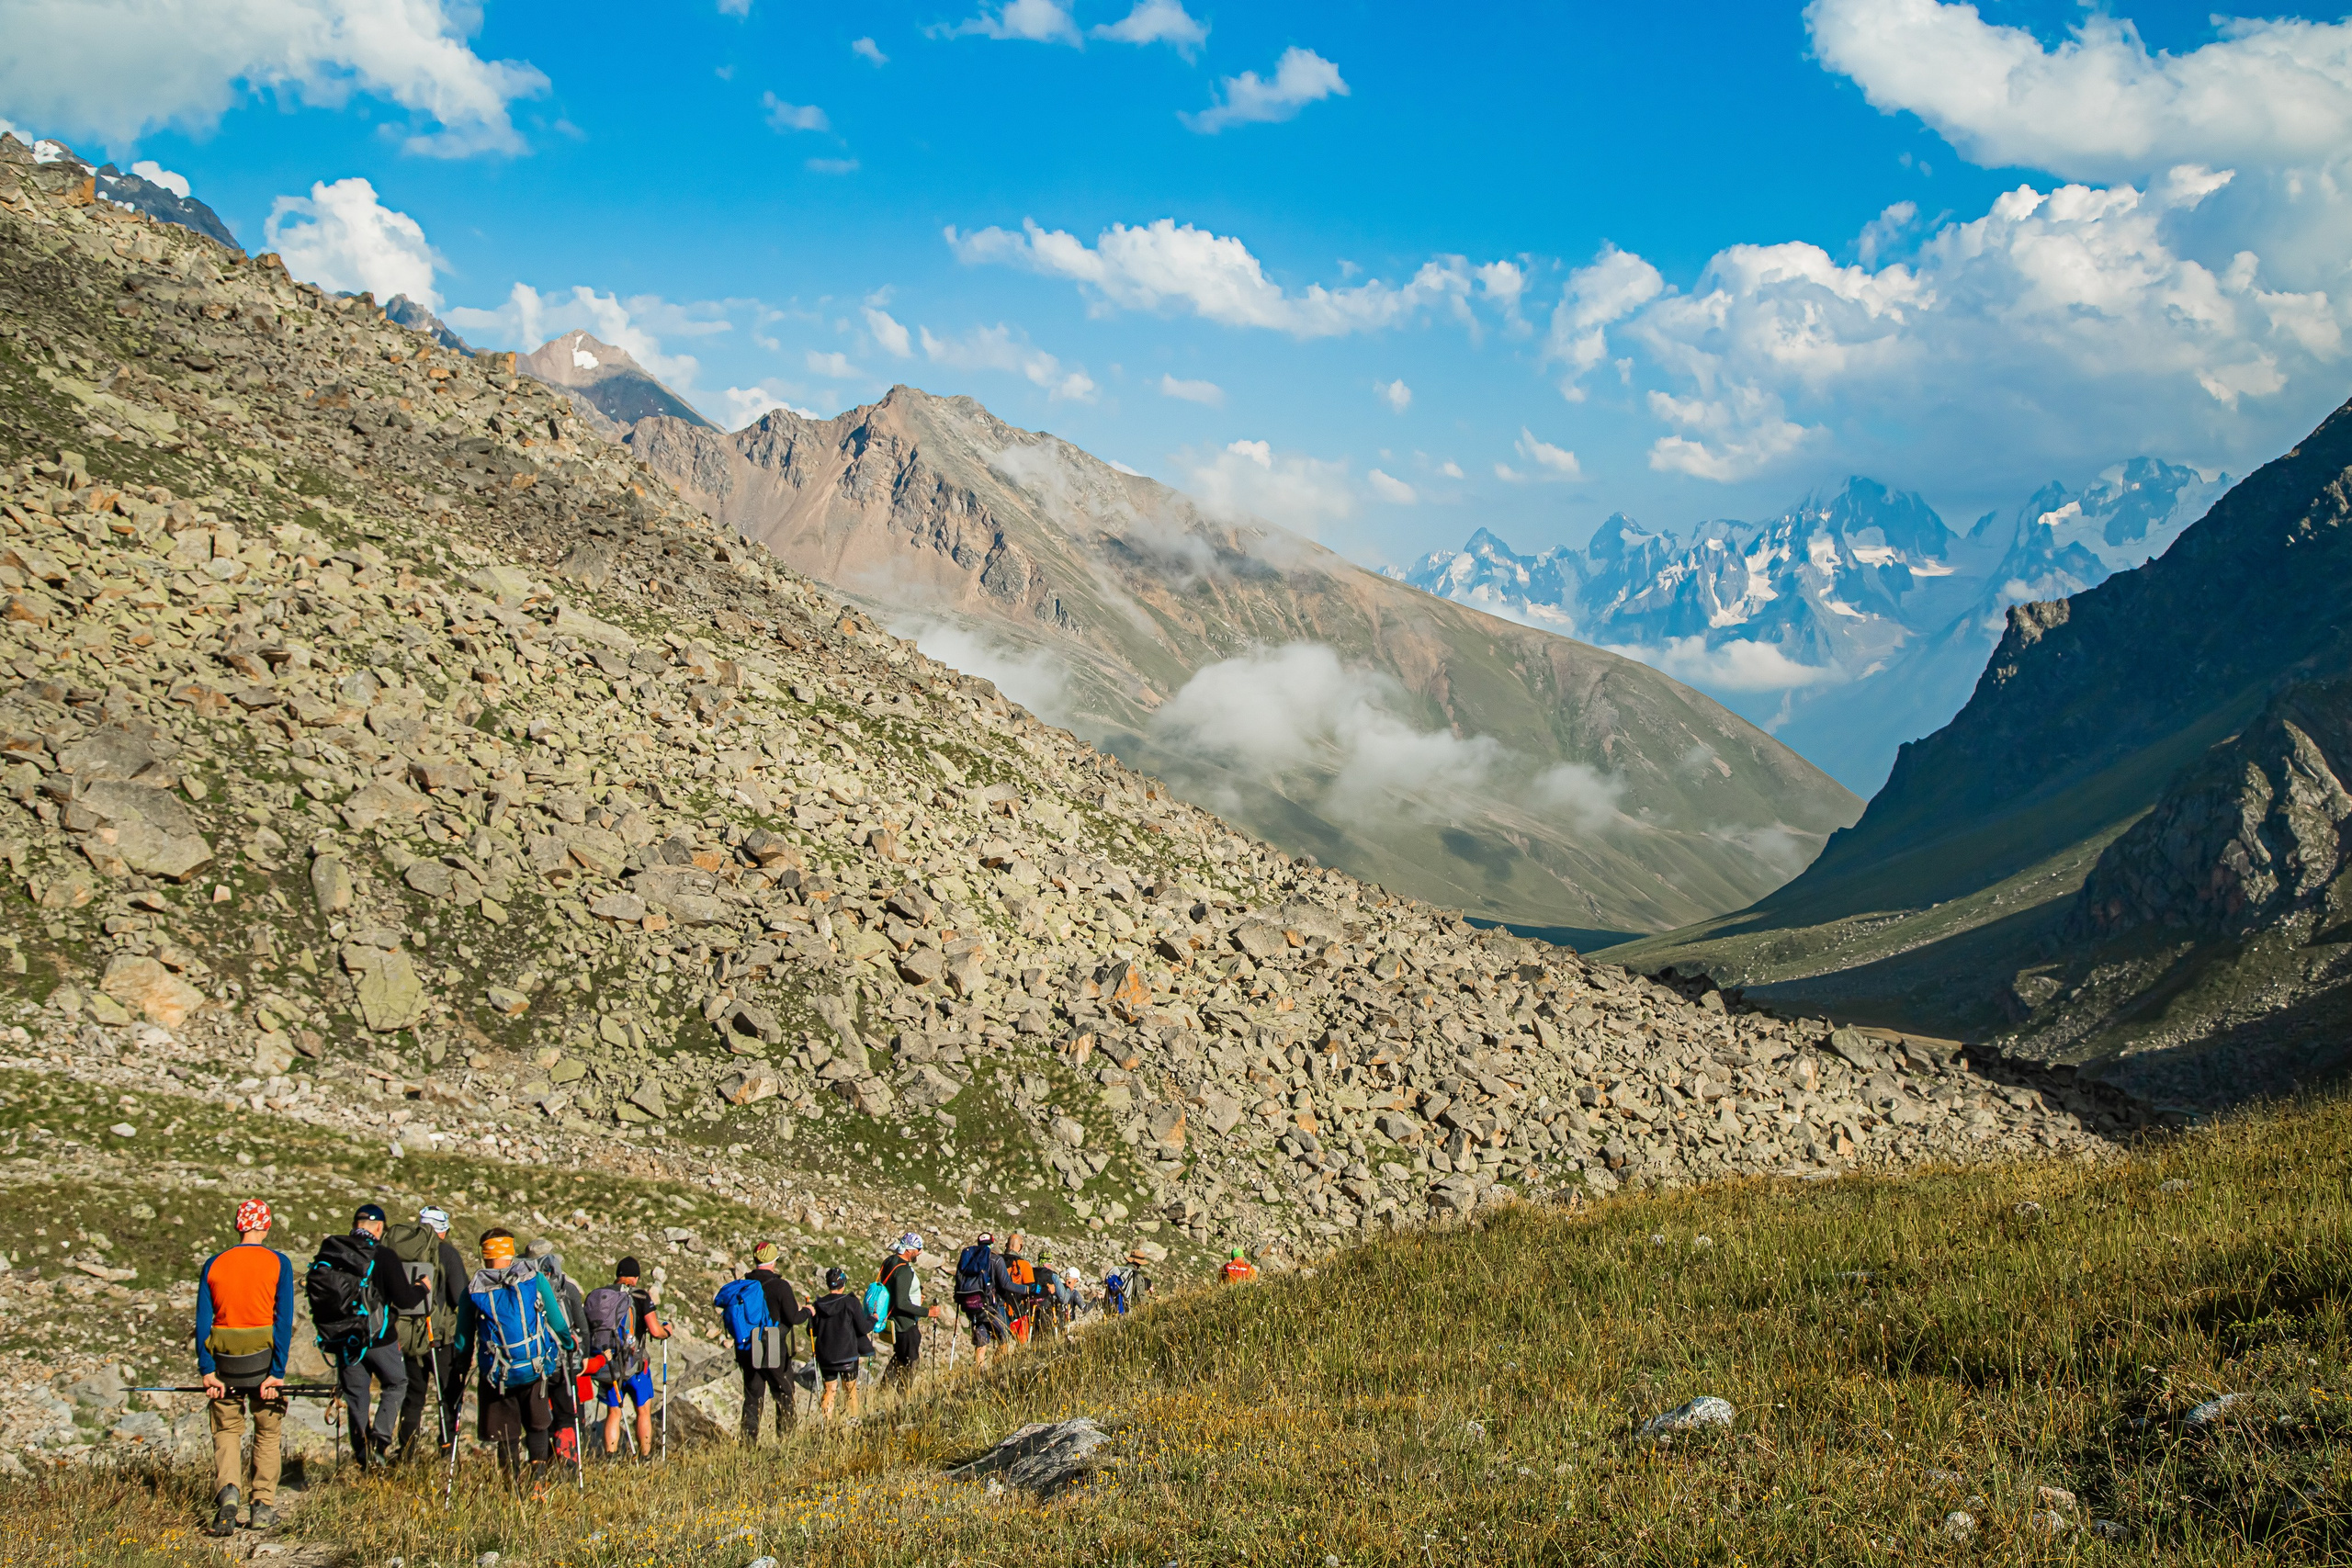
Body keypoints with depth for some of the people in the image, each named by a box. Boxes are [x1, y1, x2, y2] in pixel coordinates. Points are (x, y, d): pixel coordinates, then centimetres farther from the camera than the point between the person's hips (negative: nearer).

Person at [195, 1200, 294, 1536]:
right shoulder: (278, 1264, -5)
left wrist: (207, 1370, -1)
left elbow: (202, 1321, -2)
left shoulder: (213, 1265, 1)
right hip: (264, 1358, -1)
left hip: (225, 1362, 1)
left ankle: (227, 1490, -13)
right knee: (267, 1433, 15)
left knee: (227, 1431, 12)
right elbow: (284, 1320, -10)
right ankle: (262, 1508, 15)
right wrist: (277, 1373, -9)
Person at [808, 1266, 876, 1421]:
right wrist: (873, 1319, 13)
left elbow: (812, 1332, 5)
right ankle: (853, 1419, 13)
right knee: (851, 1389, 12)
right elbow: (863, 1328, -7)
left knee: (829, 1390, 11)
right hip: (847, 1355, -3)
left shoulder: (818, 1304, -3)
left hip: (824, 1356, 3)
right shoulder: (851, 1302, -11)